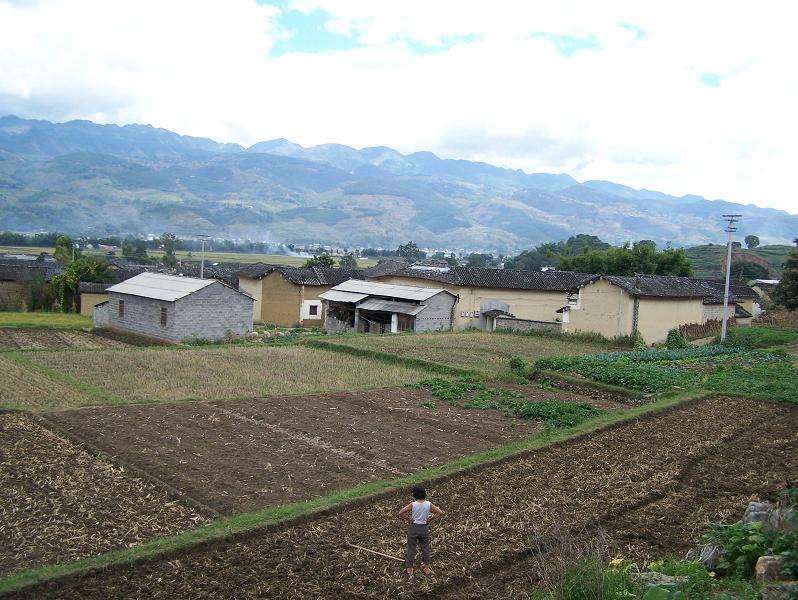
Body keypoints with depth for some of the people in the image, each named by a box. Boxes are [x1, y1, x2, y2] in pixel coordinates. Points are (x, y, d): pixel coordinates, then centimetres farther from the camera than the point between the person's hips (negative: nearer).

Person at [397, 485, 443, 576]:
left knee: (411, 548, 14)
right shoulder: (428, 504, -14)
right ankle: (426, 568, 31)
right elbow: (440, 512, -10)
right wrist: (430, 519, -3)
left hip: (413, 527, -2)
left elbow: (400, 514, -24)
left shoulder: (413, 505, -20)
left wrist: (406, 519, -8)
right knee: (425, 548, 19)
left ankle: (409, 569, 25)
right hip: (424, 528, 2)